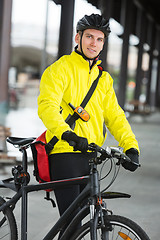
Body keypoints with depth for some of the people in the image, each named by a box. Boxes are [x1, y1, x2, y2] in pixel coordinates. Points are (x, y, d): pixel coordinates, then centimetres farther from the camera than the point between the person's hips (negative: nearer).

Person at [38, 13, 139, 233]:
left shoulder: (104, 79, 18)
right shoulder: (60, 69, -3)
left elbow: (114, 116, 11)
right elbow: (47, 105, -18)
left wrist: (131, 147, -4)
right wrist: (66, 133, -37)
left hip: (91, 156, 7)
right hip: (64, 153, -7)